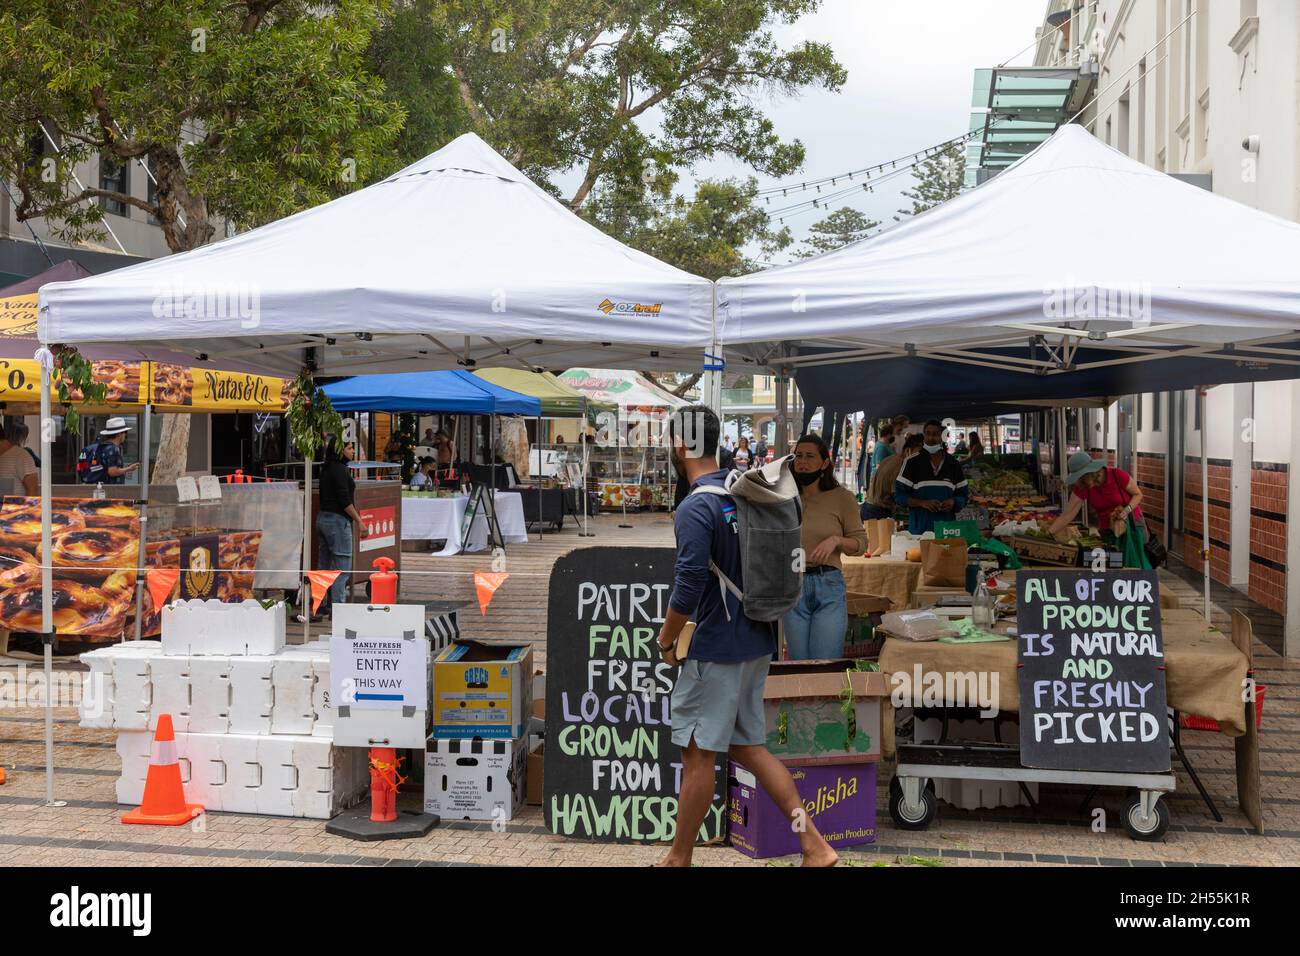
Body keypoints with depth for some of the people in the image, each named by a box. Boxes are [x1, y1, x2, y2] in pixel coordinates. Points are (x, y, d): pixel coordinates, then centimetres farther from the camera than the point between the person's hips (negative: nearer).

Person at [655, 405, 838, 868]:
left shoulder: (695, 508, -18)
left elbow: (689, 585, -23)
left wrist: (667, 637, -9)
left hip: (716, 650, -8)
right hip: (758, 643, 8)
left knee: (698, 753, 3)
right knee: (747, 745, 16)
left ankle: (678, 859, 17)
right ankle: (815, 845, 12)